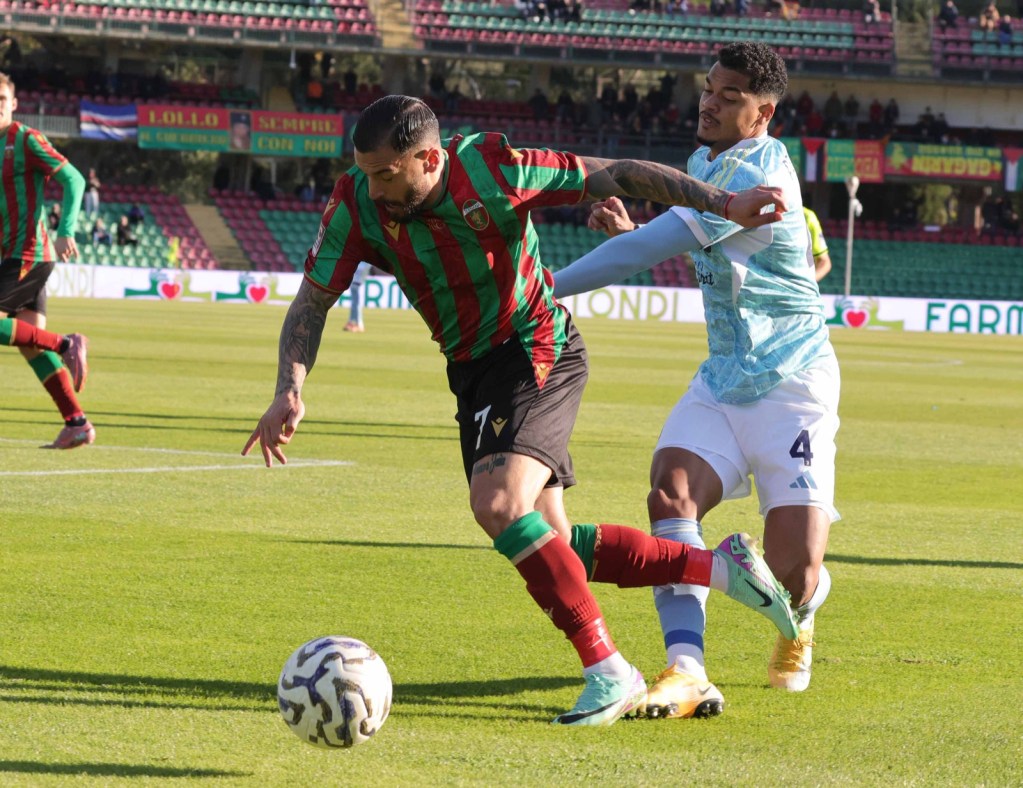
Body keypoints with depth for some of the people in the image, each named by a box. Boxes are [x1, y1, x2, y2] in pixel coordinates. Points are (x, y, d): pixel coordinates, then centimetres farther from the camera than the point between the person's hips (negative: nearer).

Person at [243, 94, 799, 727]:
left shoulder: (492, 170, -25)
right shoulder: (357, 205, -13)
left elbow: (620, 176, -17)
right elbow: (311, 303, -5)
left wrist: (725, 204, -20)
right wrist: (291, 391, -22)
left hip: (539, 356, -7)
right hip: (473, 370, 7)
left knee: (499, 504, -27)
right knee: (547, 543, 6)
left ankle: (609, 673, -19)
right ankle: (720, 567, 20)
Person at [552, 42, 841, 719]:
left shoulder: (761, 171, -20)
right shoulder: (705, 163, 9)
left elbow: (658, 245, -26)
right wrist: (626, 230, -1)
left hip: (790, 388, -7)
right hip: (722, 380, 7)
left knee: (795, 576, -10)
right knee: (671, 492, -23)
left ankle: (800, 622, 29)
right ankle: (687, 673, -32)